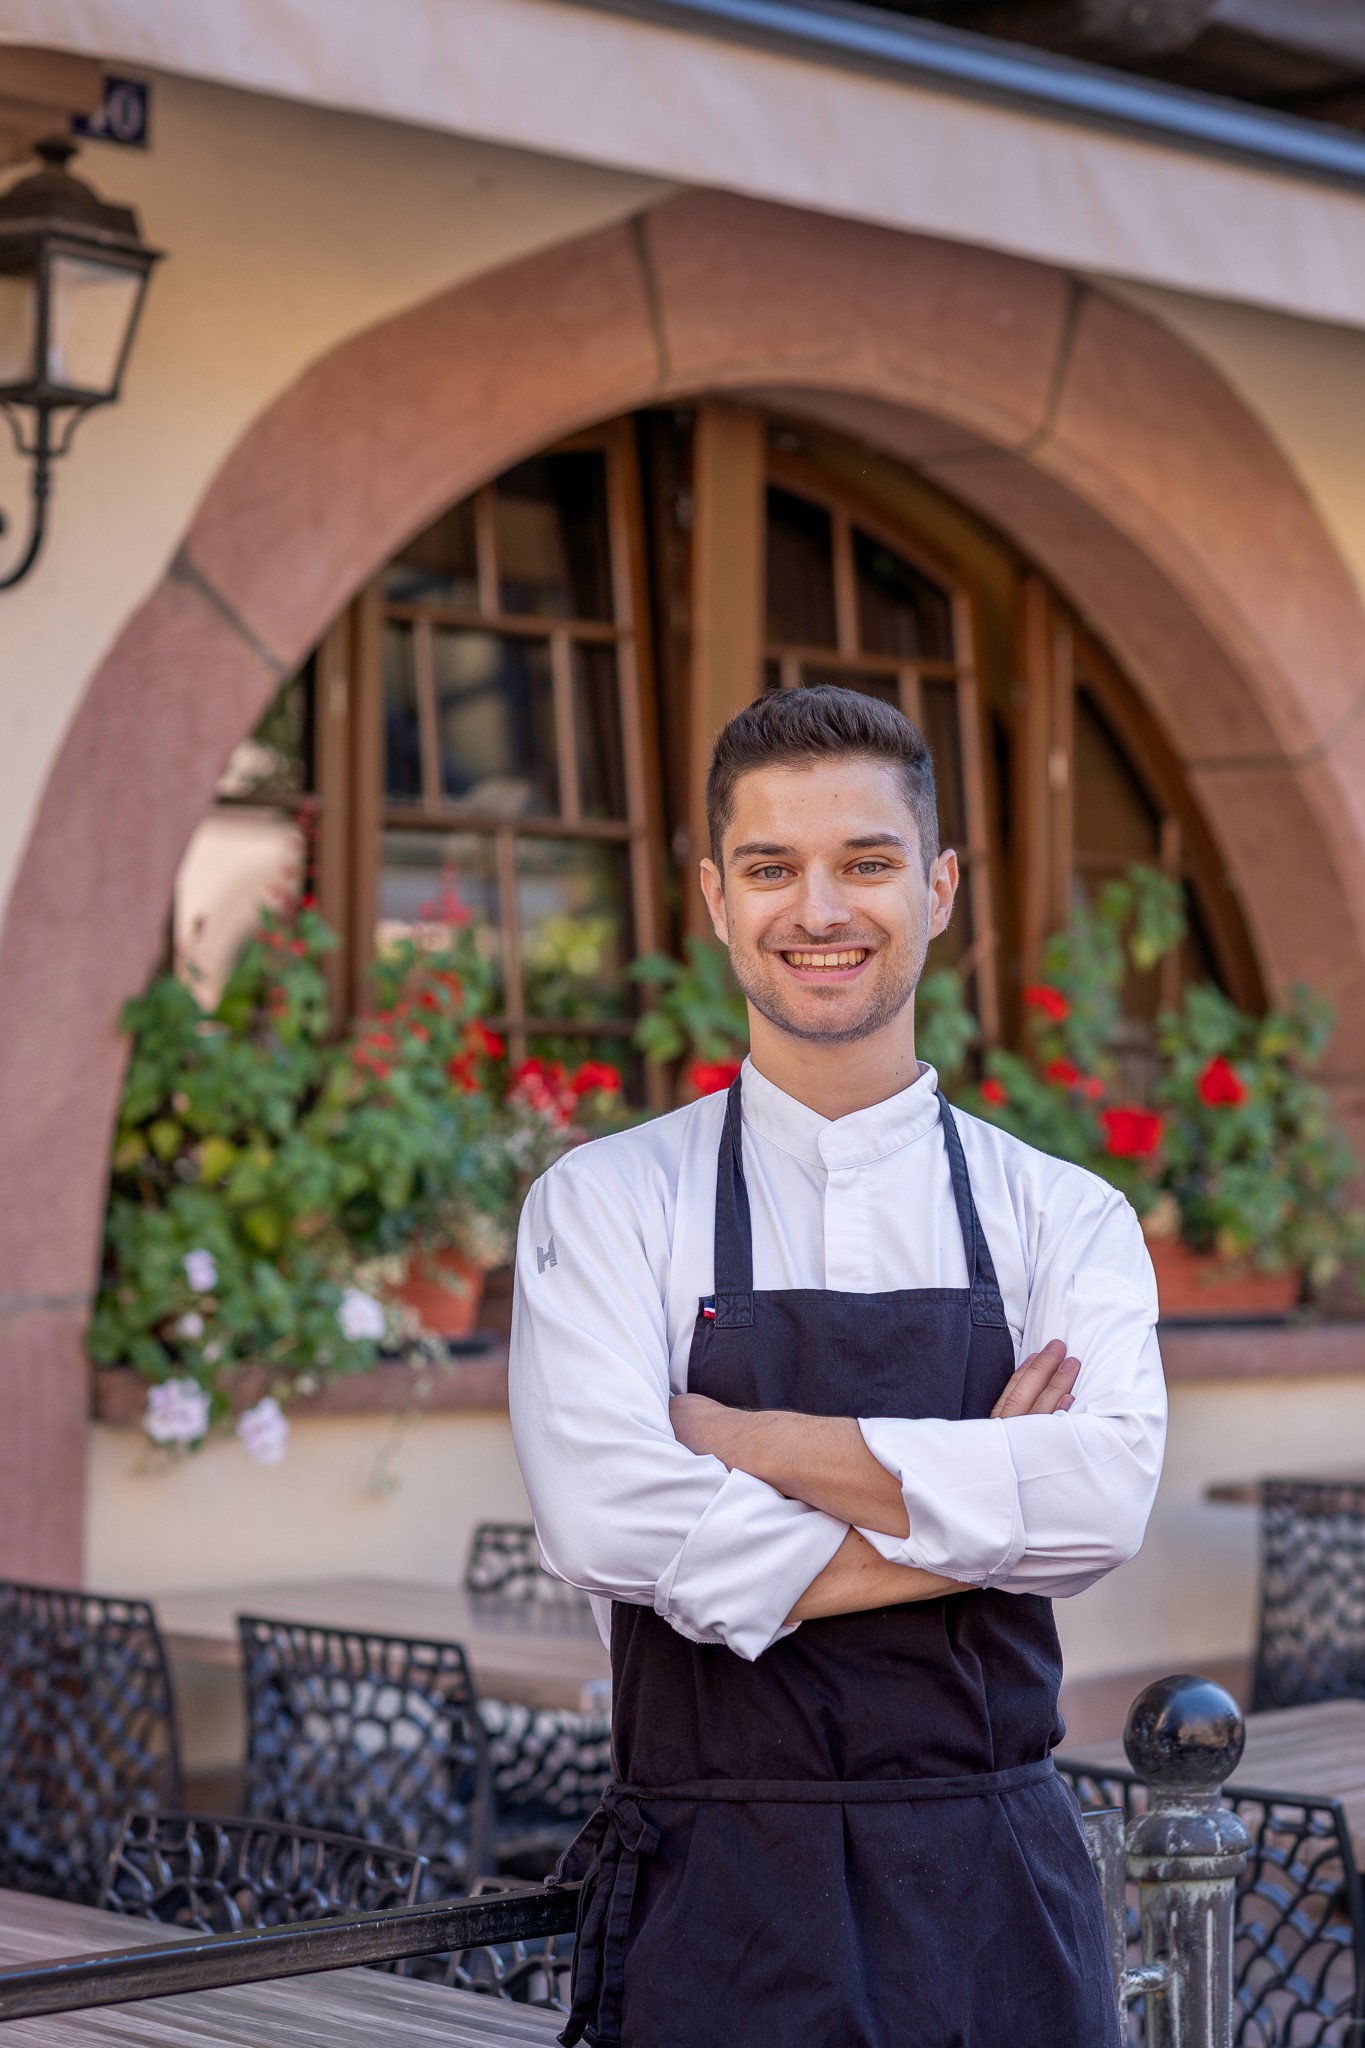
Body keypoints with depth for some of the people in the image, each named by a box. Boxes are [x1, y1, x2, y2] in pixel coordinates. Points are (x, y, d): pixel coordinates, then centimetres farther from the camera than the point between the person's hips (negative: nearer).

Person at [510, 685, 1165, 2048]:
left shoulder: (1061, 1218, 3)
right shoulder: (604, 1204, -1)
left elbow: (1104, 1497, -15)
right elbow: (608, 1524, -16)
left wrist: (742, 1435, -14)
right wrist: (974, 1509, -12)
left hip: (992, 1897, 2)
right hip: (714, 1901, -1)